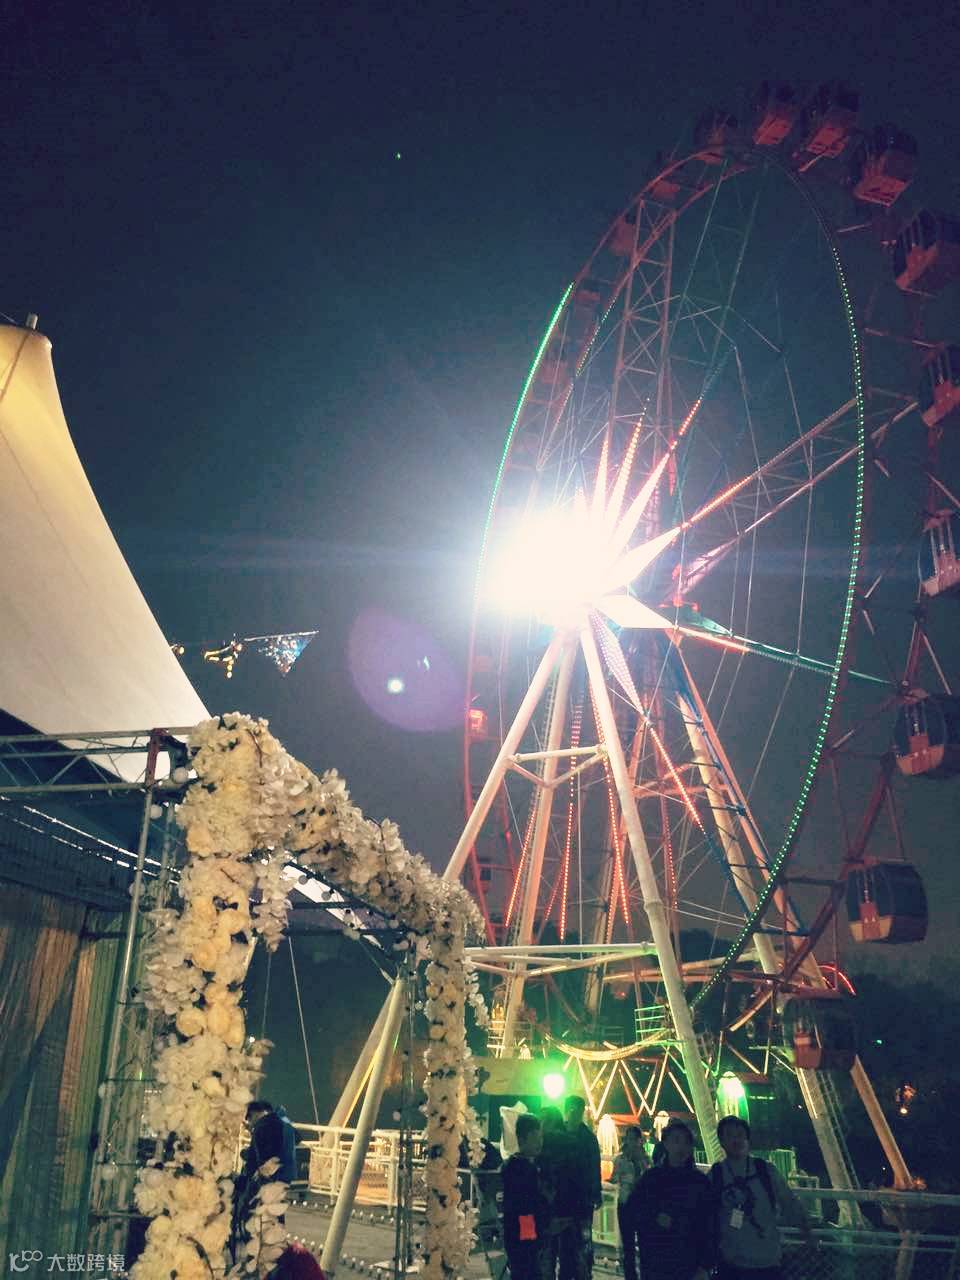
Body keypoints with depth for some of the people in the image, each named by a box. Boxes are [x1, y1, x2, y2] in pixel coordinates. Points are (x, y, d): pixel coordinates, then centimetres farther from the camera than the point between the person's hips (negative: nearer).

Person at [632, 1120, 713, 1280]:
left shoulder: (700, 1181, 4)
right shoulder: (651, 1177, 5)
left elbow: (708, 1227, 2)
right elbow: (633, 1211, 5)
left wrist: (705, 1266, -4)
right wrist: (655, 1218, -11)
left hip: (690, 1267, 0)